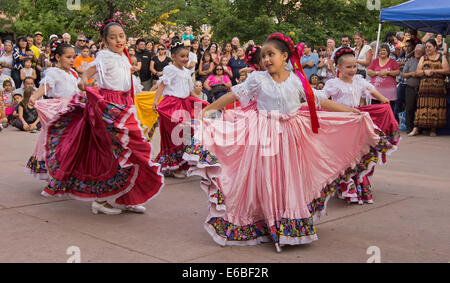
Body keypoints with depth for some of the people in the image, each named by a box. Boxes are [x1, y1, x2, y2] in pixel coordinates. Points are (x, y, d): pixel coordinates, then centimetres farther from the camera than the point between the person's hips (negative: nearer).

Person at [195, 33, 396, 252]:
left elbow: (320, 102, 5)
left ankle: (288, 226, 24)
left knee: (289, 180, 9)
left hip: (289, 136, 2)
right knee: (265, 180, 1)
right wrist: (208, 109, -5)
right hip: (262, 135, -2)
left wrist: (352, 111, 3)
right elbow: (234, 95, -1)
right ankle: (265, 223, 15)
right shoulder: (257, 79, -4)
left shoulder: (297, 81, 0)